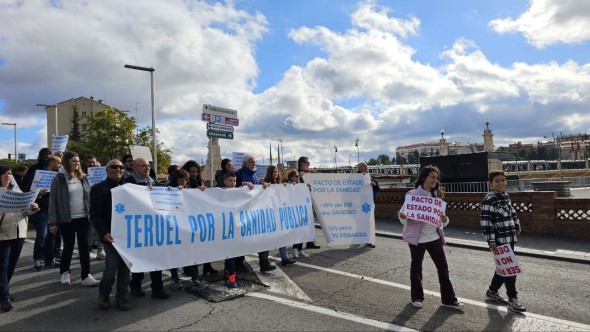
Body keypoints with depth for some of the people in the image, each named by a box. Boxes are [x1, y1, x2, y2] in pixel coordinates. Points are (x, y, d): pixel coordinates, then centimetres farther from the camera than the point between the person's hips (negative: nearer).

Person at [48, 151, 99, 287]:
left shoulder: (83, 177, 7)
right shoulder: (59, 178, -5)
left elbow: (89, 197, 10)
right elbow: (53, 201, -6)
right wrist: (53, 222, -10)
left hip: (83, 218, 3)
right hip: (66, 219, -3)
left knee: (84, 246, 3)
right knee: (68, 247, 10)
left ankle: (86, 276, 8)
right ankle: (64, 272, 32)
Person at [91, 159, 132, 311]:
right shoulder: (98, 188, 0)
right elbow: (95, 214, -7)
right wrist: (104, 233, -18)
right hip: (111, 234, -4)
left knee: (125, 265, 5)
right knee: (112, 265, -5)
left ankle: (122, 297, 17)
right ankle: (103, 293, 19)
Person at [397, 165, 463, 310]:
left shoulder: (436, 195, 6)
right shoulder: (413, 194, -9)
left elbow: (441, 217, 9)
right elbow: (405, 214, -7)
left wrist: (445, 219, -14)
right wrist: (403, 216, -31)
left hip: (434, 236, 5)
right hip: (417, 237, -4)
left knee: (443, 266, 7)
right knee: (416, 267, 10)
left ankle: (448, 299, 19)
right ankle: (417, 297, 25)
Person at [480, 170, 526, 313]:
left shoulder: (505, 195, 9)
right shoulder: (489, 200, -17)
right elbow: (485, 222, -20)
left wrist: (517, 226, 24)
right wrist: (491, 241, -21)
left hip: (509, 238, 9)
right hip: (499, 240, -9)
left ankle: (492, 291, 31)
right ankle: (513, 299, 8)